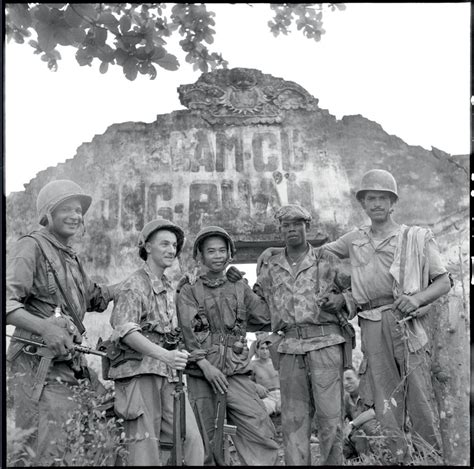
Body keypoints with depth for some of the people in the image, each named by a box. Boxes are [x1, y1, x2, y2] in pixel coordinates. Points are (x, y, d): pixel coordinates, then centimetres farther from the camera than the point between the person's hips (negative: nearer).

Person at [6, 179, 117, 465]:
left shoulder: (71, 257, 20)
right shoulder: (31, 248, -8)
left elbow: (93, 296, 34)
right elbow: (7, 302, -20)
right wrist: (45, 328, -34)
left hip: (74, 364, 9)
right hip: (39, 365, -9)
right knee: (50, 454, -11)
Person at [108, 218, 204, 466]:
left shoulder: (169, 288, 21)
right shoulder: (134, 286, -5)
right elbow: (125, 330, -20)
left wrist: (176, 357, 11)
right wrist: (164, 355, -31)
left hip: (168, 374, 7)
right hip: (139, 372, -7)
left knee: (190, 438, -4)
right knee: (145, 445, -6)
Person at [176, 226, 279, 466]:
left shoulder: (240, 288, 15)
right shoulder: (189, 291, 6)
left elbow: (264, 317, 16)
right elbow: (188, 331, -6)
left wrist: (236, 326, 11)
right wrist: (205, 364, -16)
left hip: (237, 372, 2)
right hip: (202, 375, -2)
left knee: (263, 435, -9)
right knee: (206, 443, 1)